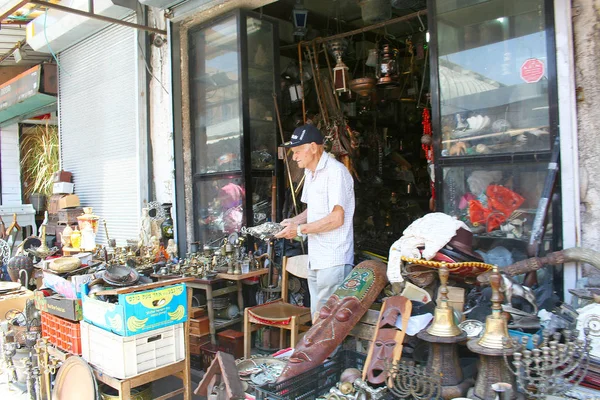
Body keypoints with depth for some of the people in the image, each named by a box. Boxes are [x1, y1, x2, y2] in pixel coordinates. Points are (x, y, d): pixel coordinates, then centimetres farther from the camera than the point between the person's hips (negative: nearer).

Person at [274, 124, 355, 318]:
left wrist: (300, 229, -15)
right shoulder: (310, 172, 15)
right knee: (317, 317, 15)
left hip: (333, 261, -9)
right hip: (316, 259, 9)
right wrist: (294, 221, 6)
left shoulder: (336, 171, -15)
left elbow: (336, 218, -20)